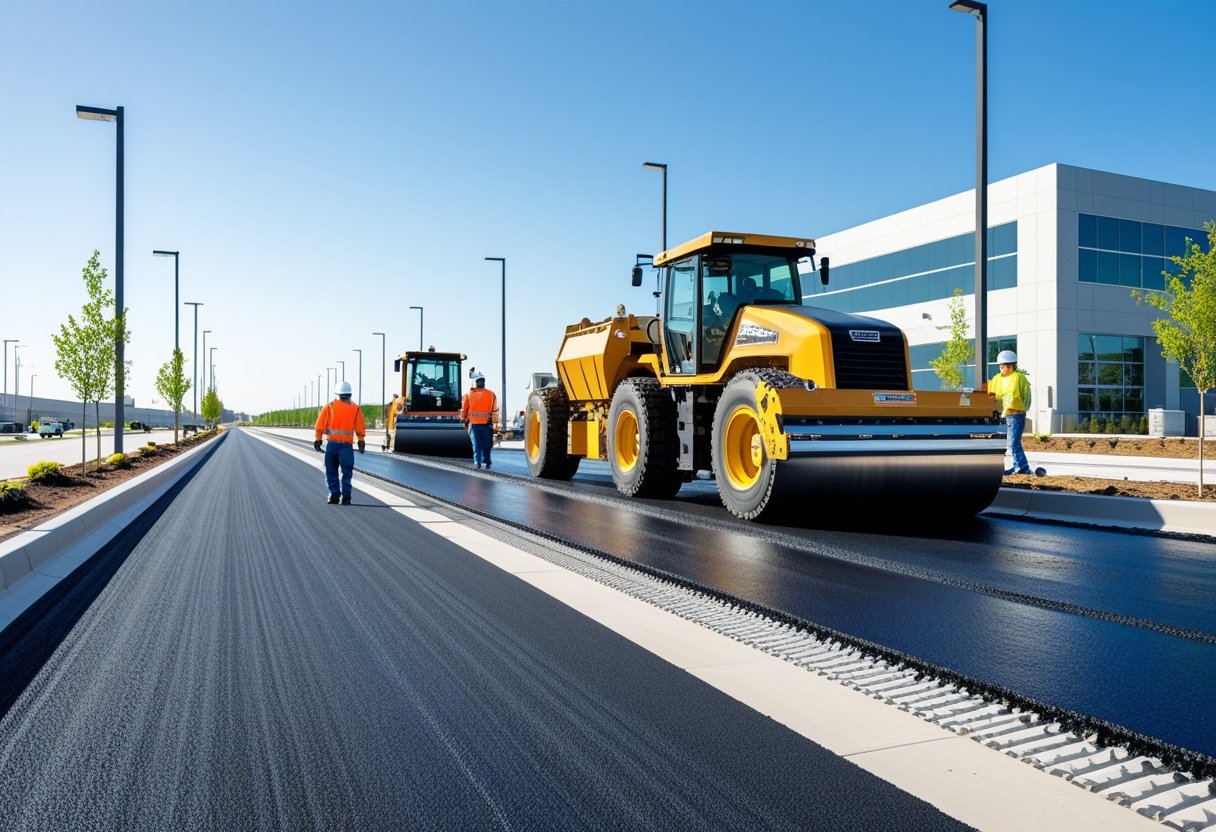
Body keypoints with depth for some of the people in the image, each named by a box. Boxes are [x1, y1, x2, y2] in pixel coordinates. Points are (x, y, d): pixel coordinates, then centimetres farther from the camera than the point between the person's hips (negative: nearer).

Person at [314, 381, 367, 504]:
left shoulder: (329, 407, 2)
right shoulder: (356, 409, 2)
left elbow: (320, 425, -2)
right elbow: (360, 428, -1)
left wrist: (317, 439, 3)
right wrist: (361, 442, 6)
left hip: (332, 444, 1)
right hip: (347, 445, 0)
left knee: (331, 471, 13)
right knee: (347, 472, 5)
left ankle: (334, 494, 8)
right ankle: (345, 497, 1)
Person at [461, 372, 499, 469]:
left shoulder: (469, 395, -2)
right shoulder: (491, 394, -2)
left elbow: (464, 409, 5)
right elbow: (495, 410, -2)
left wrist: (463, 421, 17)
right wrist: (495, 423, 4)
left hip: (473, 424, 0)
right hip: (486, 424, 0)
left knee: (476, 444, 6)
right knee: (486, 445, 10)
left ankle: (477, 462, -2)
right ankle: (486, 462, 12)